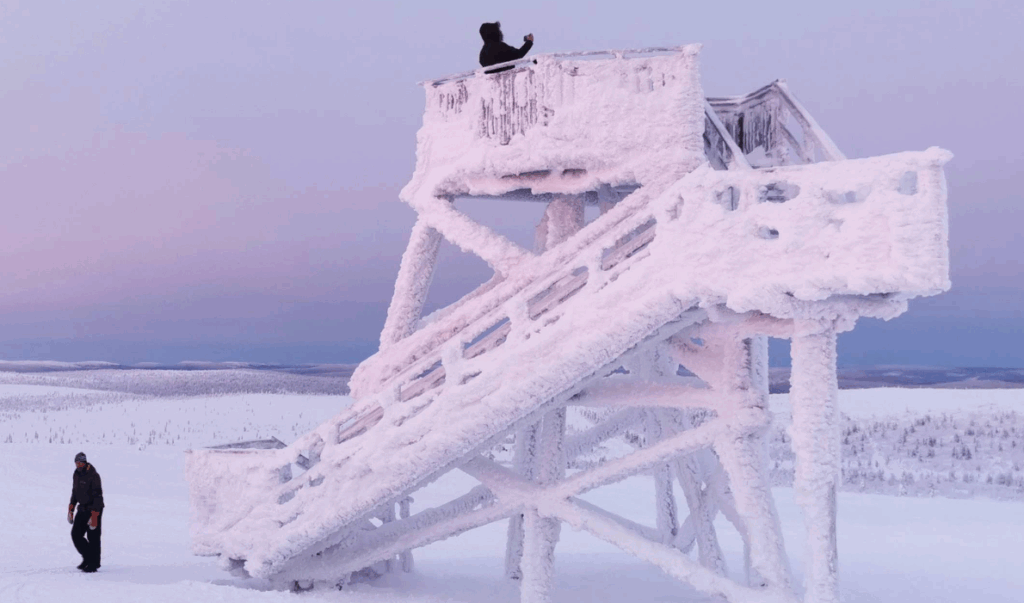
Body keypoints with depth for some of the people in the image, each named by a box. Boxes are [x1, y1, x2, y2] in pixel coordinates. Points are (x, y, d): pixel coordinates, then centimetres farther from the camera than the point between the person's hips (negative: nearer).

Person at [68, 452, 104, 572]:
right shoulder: (76, 475, 7)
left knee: (93, 537, -4)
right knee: (76, 534, 5)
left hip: (94, 509, -8)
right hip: (82, 509, 8)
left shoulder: (93, 476, -18)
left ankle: (94, 563, 5)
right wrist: (71, 510, 16)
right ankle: (87, 557, 21)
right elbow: (74, 492, 21)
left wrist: (94, 516, -25)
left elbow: (98, 497, -21)